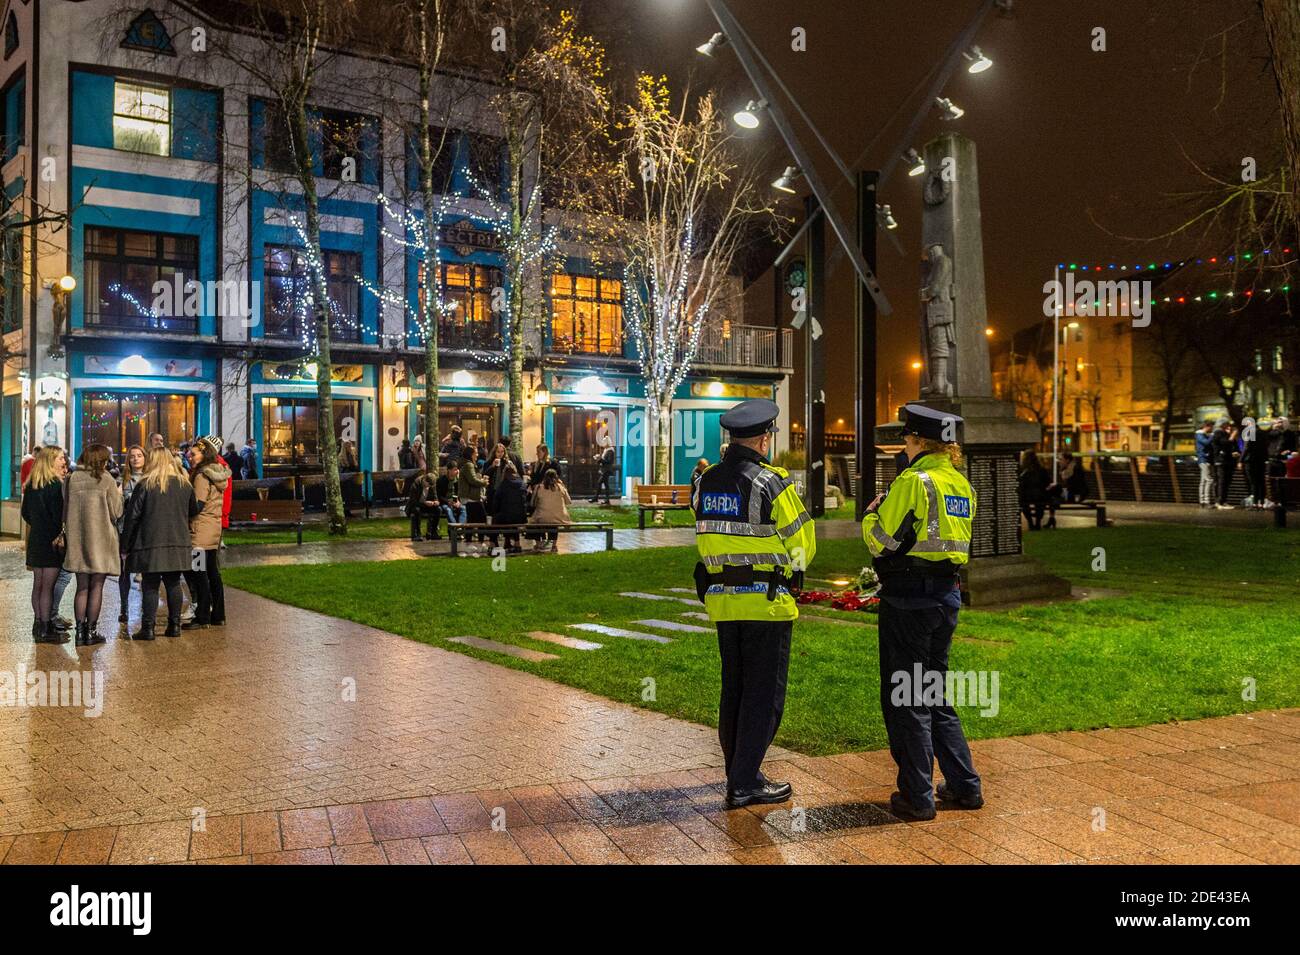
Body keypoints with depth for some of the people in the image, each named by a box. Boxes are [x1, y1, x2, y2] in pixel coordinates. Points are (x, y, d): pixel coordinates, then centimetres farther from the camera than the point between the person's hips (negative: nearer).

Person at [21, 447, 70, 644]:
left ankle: (39, 625, 19)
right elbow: (59, 514, -16)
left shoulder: (30, 485, 9)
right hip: (52, 540, -7)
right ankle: (46, 630, -1)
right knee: (48, 586, -4)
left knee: (38, 584, 13)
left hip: (35, 539, 7)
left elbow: (26, 513, 14)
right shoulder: (55, 484, -14)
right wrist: (60, 535, -4)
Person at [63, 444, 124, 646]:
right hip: (101, 541, -4)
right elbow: (116, 512, -5)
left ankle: (80, 630, 9)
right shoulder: (105, 479, -9)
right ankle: (91, 631, 5)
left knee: (82, 588, 10)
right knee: (96, 587, 3)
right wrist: (118, 495, 11)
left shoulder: (72, 479, 3)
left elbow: (65, 511, 9)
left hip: (77, 540, 4)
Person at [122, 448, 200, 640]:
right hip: (178, 543, 4)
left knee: (150, 585, 1)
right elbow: (194, 511, 18)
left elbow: (132, 516, -6)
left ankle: (148, 628, 0)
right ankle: (174, 625, 13)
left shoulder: (145, 485, -7)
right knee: (173, 583, 11)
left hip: (151, 544, -4)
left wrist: (127, 543, 0)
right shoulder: (185, 485, 6)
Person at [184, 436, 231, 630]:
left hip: (201, 531, -9)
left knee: (199, 574, -4)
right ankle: (218, 615, 18)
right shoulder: (218, 474, 12)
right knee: (213, 573, 13)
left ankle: (202, 618, -2)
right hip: (215, 528, 9)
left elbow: (198, 505, -18)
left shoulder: (201, 476, -13)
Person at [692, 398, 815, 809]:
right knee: (764, 693, 2)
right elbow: (802, 542, -5)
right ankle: (745, 784, 3)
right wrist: (790, 570, 13)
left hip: (721, 600, 6)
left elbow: (705, 541, 11)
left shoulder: (706, 482, 6)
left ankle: (737, 770, 28)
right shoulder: (772, 482, -13)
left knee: (734, 689, 17)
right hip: (766, 602, -6)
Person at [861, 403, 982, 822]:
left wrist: (872, 512, 6)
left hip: (908, 597, -8)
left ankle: (917, 798, 8)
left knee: (905, 698, 2)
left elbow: (880, 540, -14)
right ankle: (966, 786, 23)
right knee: (936, 693, 19)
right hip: (947, 594, 8)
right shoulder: (961, 484, 10)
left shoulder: (913, 481, -15)